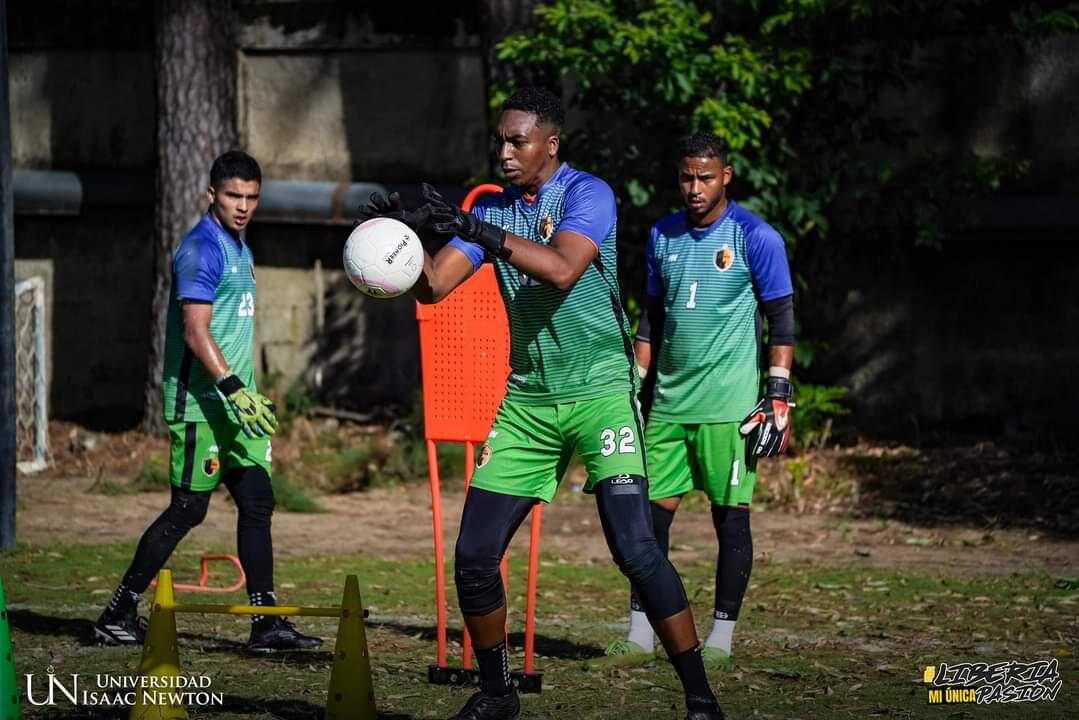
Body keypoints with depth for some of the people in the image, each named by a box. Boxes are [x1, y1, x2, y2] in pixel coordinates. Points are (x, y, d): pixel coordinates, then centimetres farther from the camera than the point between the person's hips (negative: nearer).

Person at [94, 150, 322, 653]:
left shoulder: (239, 249, 16)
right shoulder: (202, 249, -13)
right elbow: (195, 330, -21)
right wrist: (234, 389, -28)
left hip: (233, 404, 9)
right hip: (200, 404, -9)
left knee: (257, 503, 3)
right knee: (188, 509, -6)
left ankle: (266, 624, 3)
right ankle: (117, 616, 3)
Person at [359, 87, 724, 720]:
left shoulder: (587, 194, -9)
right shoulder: (492, 208, 9)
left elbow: (563, 269, -27)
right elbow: (433, 286, 3)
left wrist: (477, 230, -32)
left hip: (599, 391, -6)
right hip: (526, 400, 6)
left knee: (634, 545, -18)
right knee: (474, 556, 0)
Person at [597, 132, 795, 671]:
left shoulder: (755, 237, -4)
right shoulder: (663, 236, 11)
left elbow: (782, 322, -4)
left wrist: (778, 400, -9)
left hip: (728, 405, -5)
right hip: (667, 402, 5)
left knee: (730, 517, 0)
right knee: (651, 512, 2)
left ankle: (720, 640, 6)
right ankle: (639, 636, 7)